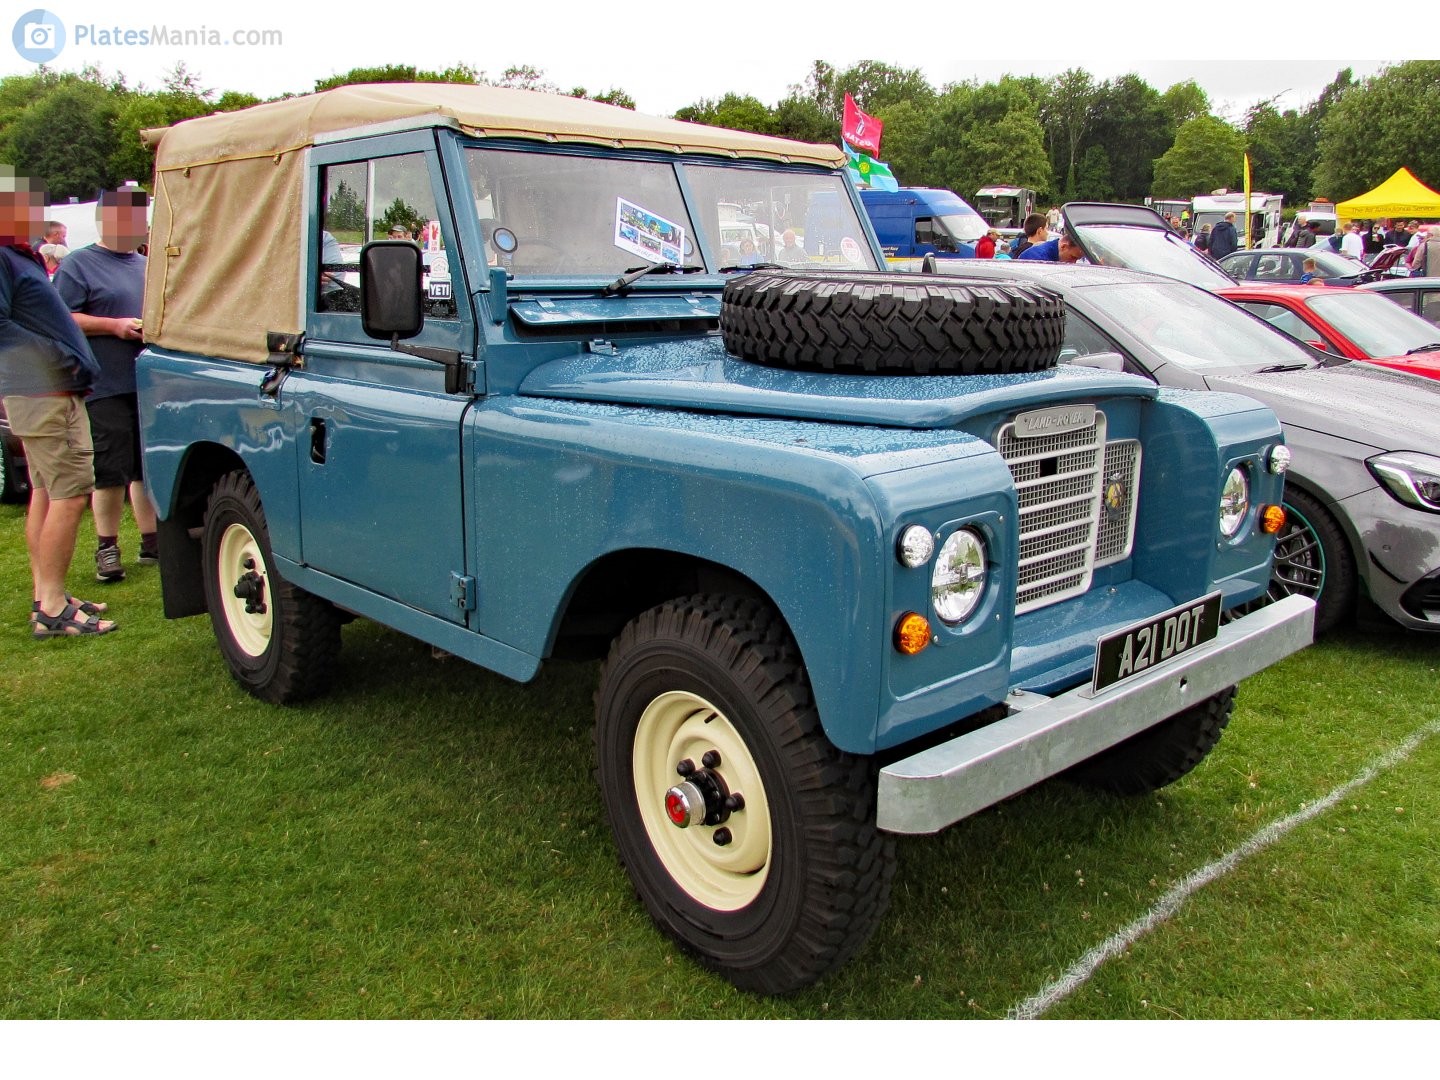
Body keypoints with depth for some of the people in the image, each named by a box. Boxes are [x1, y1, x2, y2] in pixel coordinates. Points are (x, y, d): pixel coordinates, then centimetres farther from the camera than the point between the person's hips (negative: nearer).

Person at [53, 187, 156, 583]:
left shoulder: (148, 267, 19)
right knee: (111, 473, -4)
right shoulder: (78, 265, 0)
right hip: (106, 387, -6)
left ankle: (151, 541, 19)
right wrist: (115, 326, -17)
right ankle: (107, 548, 7)